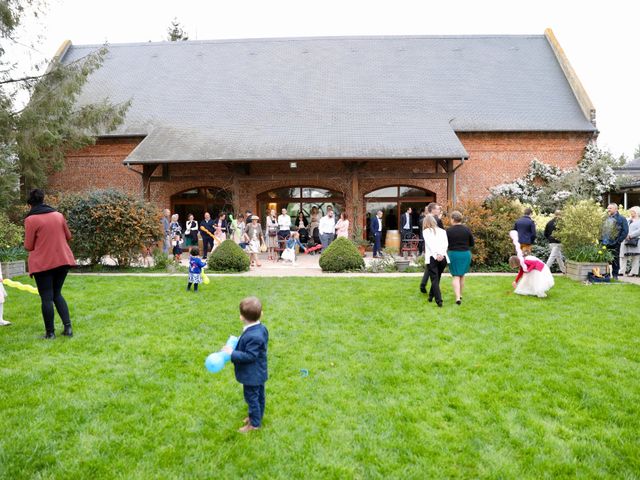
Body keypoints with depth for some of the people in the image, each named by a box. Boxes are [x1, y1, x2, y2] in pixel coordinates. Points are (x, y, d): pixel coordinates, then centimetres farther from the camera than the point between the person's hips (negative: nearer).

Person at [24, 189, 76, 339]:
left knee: (46, 298, 5)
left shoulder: (31, 219, -8)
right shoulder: (58, 215, 6)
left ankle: (50, 332, 11)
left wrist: (39, 244, 15)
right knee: (57, 294, 16)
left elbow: (28, 246, -6)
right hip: (63, 260, 5)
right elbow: (68, 237, 14)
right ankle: (68, 326, 6)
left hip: (42, 263, -5)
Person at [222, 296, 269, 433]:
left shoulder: (252, 336, -35)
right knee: (259, 396, 24)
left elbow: (249, 356, -29)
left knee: (252, 398, 9)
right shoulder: (262, 328, -5)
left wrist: (232, 353, -25)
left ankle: (254, 423, 25)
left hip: (252, 375, -9)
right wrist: (237, 346, 6)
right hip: (259, 372, 9)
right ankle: (257, 416, 42)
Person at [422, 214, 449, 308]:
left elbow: (429, 244, -8)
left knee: (434, 279, -2)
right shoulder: (442, 231, 15)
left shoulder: (426, 231, 7)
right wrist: (441, 254, -9)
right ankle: (431, 296, 28)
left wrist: (436, 255, -14)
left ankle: (439, 301, -12)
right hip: (443, 257, 3)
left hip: (432, 257, -3)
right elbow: (446, 244, 0)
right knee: (437, 278, 17)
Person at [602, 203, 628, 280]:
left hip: (615, 244, -5)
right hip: (604, 244, 5)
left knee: (615, 259, 3)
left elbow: (625, 231, -7)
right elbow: (602, 229, 21)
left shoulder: (621, 219, -3)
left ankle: (615, 275, 13)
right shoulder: (605, 218, 14)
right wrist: (601, 239, 10)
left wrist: (618, 241, -12)